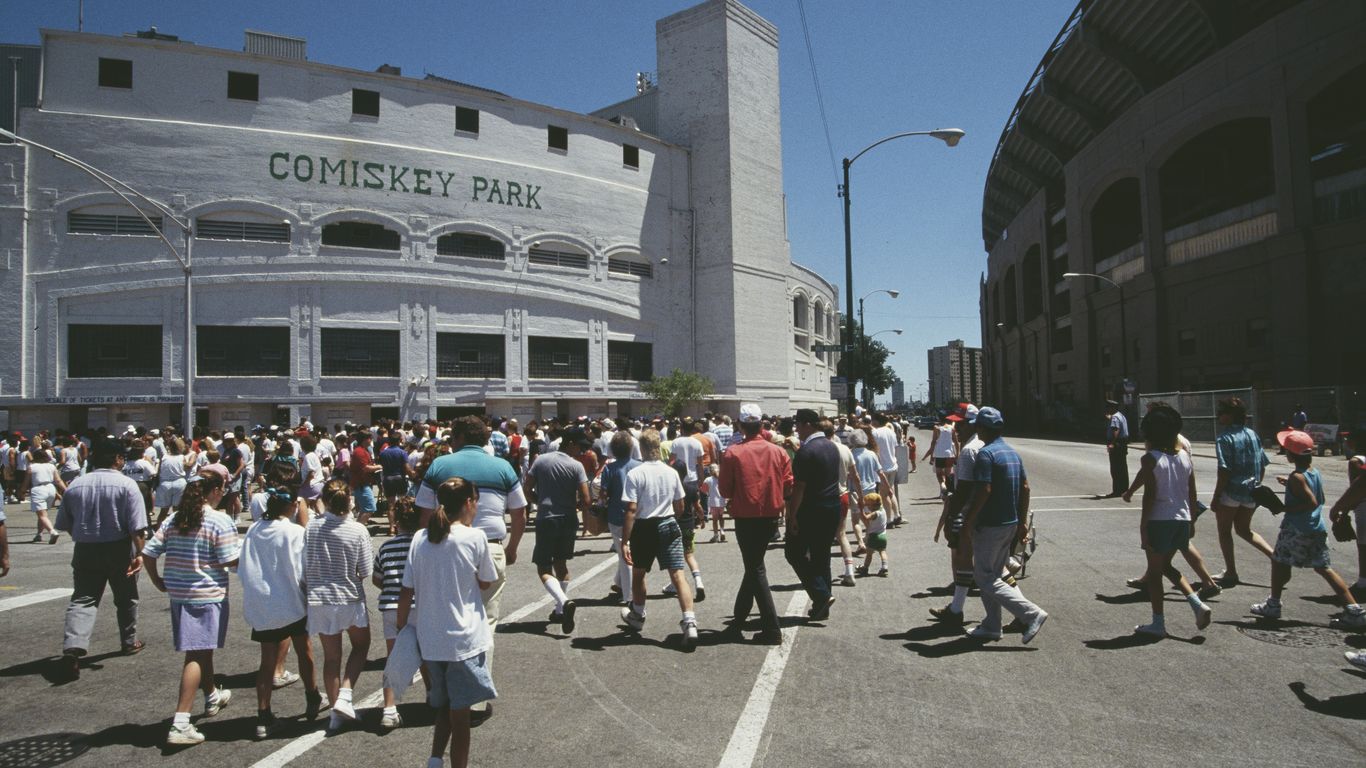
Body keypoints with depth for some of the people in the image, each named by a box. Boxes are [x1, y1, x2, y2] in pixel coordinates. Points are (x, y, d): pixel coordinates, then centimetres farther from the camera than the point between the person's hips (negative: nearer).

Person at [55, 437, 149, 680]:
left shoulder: (75, 485, 3)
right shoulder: (126, 484, -10)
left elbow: (64, 523, 10)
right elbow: (136, 526, -16)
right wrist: (139, 553, -11)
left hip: (85, 550, 3)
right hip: (119, 549, -2)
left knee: (82, 600, 1)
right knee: (126, 598, 15)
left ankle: (72, 647, -18)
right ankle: (129, 642, 27)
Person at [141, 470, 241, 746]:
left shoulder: (174, 519, 6)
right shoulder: (221, 521, -13)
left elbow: (148, 553, 4)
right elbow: (231, 560, -15)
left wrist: (158, 581, 14)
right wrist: (242, 546, 4)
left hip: (178, 593, 7)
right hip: (208, 595, -7)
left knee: (202, 648, 23)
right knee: (197, 655, -5)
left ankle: (212, 696, 43)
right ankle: (180, 724, -10)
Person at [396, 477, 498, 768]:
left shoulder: (420, 538, 0)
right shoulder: (474, 538, -12)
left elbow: (406, 592, 2)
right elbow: (484, 583, 2)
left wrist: (402, 626, 13)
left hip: (429, 639, 5)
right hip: (464, 639, -5)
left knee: (443, 707, 23)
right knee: (460, 715, 6)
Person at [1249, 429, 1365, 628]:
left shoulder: (1297, 477, -17)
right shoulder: (1314, 472, 8)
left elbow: (1312, 502, -24)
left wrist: (1287, 509, -17)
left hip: (1296, 530, -8)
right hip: (1317, 529, 8)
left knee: (1279, 562, 8)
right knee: (1324, 568, 8)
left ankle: (1273, 605, 17)